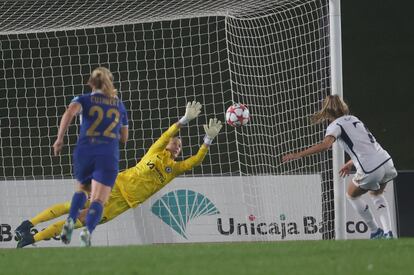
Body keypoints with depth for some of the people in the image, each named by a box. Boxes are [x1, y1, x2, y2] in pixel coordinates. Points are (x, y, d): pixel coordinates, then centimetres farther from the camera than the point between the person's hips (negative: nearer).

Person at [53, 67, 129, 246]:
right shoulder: (119, 106, 20)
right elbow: (124, 138, 27)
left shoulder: (84, 100, 11)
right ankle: (88, 231, -38)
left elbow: (70, 111, -13)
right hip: (109, 156, -1)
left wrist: (59, 139, -13)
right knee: (98, 201, -8)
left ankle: (71, 221, 2)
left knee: (82, 189, 27)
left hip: (84, 153, 1)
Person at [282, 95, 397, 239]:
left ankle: (375, 231, 22)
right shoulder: (353, 119, 20)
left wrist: (298, 154, -24)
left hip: (370, 170, -7)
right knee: (376, 194, 32)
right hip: (386, 161, 7)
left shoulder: (335, 125, -3)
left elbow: (325, 144, -23)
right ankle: (388, 232, 16)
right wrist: (350, 163, 39)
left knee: (352, 195, 21)